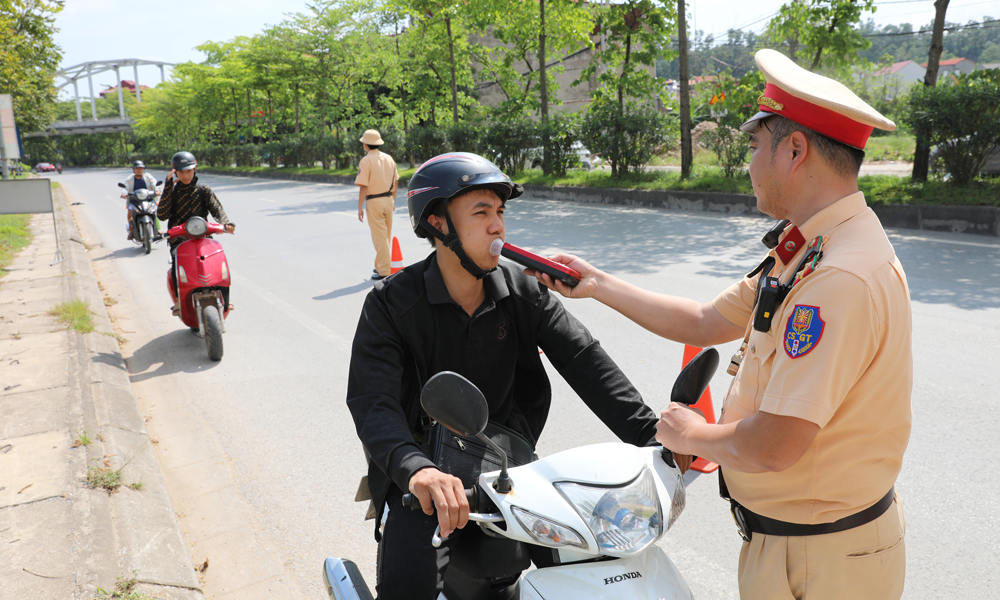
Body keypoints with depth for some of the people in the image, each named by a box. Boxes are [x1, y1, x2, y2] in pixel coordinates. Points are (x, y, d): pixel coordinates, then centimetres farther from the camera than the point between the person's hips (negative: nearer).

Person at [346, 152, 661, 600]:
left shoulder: (522, 292, -2)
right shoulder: (391, 303, -13)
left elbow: (586, 362, -9)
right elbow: (372, 401, -24)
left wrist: (652, 437, -22)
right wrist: (416, 468, -45)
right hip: (427, 471, -3)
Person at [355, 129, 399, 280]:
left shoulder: (366, 161, -12)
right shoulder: (389, 158, 8)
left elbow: (363, 186, -16)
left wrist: (360, 207, -12)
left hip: (374, 202, -6)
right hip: (388, 199, 6)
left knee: (379, 238, -3)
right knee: (386, 236, 15)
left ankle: (384, 271, -1)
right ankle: (380, 266, 28)